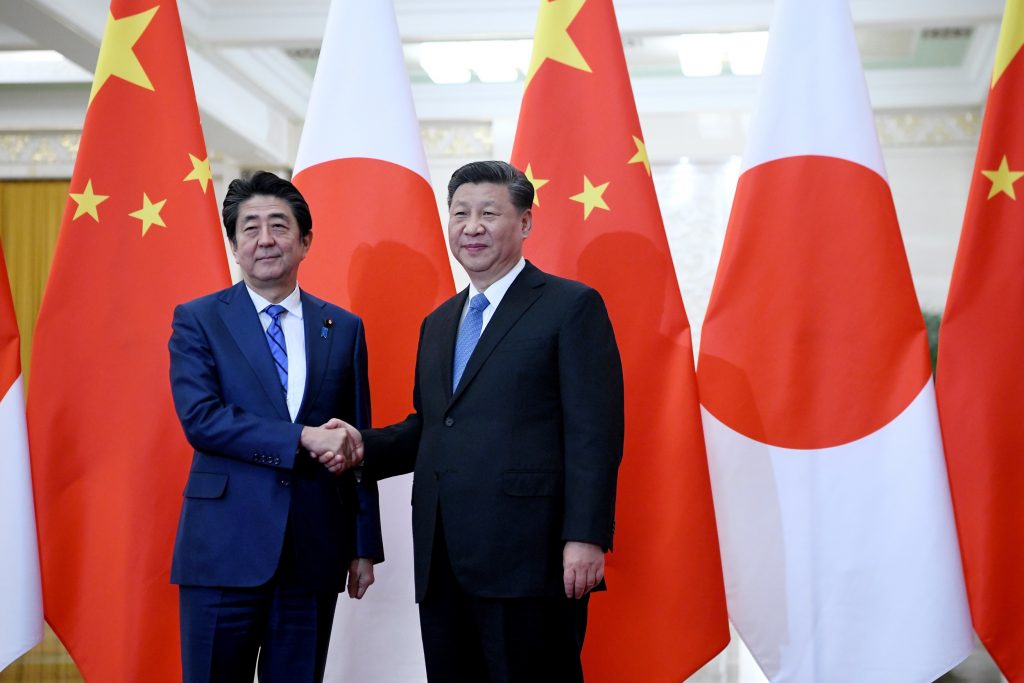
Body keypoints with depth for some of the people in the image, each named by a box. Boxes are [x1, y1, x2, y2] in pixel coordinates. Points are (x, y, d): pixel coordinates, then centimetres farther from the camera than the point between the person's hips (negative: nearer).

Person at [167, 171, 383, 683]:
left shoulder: (343, 328, 9)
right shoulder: (198, 320, 2)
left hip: (315, 551, 3)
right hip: (224, 548, -2)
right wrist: (302, 438, -19)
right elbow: (200, 419, -12)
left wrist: (364, 546, 8)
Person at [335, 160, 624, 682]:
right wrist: (366, 446, 4)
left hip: (527, 560, -6)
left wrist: (585, 537, -17)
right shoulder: (438, 324, 20)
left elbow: (593, 434, -9)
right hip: (442, 566, 7)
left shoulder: (571, 306, -2)